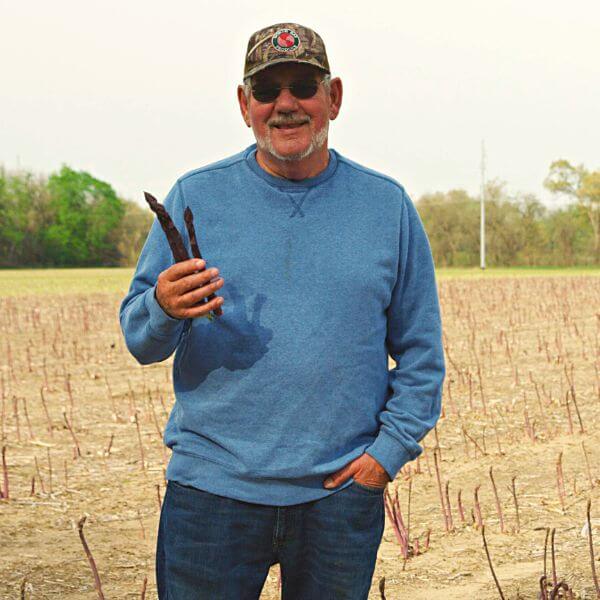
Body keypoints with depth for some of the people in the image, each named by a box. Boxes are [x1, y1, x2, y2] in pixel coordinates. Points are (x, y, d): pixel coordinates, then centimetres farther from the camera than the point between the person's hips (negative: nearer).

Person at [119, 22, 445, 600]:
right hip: (213, 485, -1)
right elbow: (138, 338, 1)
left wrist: (390, 449, -2)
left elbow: (421, 351, 9)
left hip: (343, 490, 1)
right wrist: (163, 310, -21)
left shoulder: (387, 206, 6)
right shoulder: (194, 197, 3)